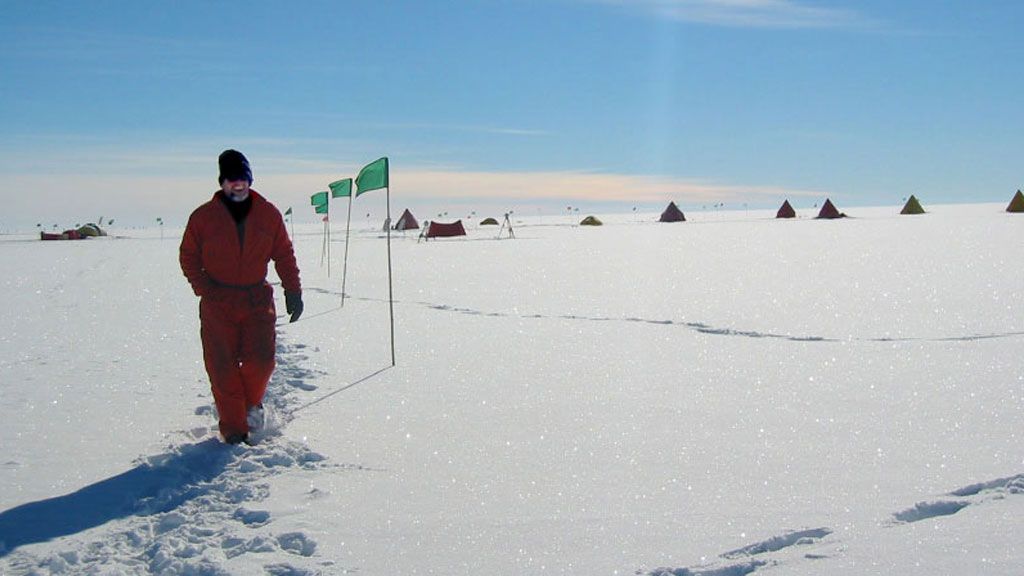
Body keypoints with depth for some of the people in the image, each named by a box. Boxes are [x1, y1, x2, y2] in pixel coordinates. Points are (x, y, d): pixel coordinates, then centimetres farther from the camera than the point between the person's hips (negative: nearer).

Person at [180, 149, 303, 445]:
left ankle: (251, 402, 25)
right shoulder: (203, 217, -1)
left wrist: (293, 291, 4)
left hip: (258, 298, 1)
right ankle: (233, 428, 12)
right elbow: (188, 256, 7)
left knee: (261, 358, -8)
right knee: (222, 366, -2)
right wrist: (203, 287, -6)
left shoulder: (268, 214, 3)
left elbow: (284, 254, 10)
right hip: (217, 303, -1)